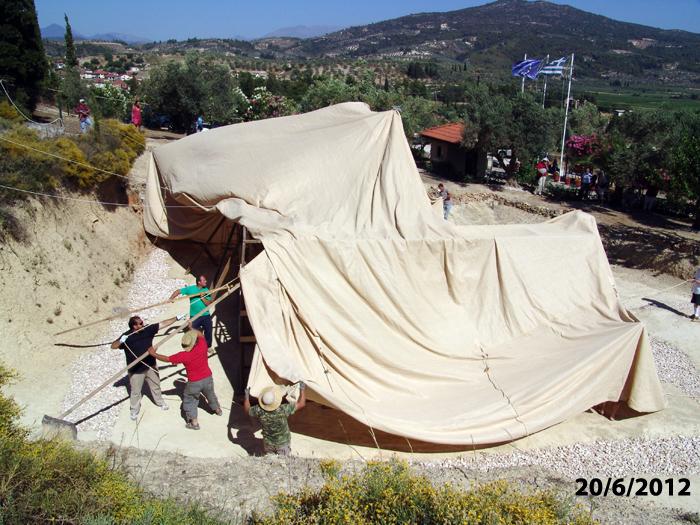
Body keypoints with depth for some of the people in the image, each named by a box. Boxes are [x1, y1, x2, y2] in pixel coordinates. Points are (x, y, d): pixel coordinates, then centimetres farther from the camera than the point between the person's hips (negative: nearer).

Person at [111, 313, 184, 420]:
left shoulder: (147, 329, -12)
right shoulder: (127, 336, -22)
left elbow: (163, 324, -8)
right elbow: (113, 346, -24)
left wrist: (177, 318, -11)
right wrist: (120, 341, -44)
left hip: (150, 365, 4)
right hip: (136, 369, -4)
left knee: (156, 386, 24)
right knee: (136, 391, 14)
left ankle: (160, 402, 48)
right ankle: (134, 411, 36)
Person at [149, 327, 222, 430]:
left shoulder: (183, 355, -25)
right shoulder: (202, 346, -18)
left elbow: (167, 359, -14)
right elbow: (201, 335, 4)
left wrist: (154, 354, -1)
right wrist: (191, 328, 16)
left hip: (194, 383, -4)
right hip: (208, 378, 4)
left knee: (189, 401, 19)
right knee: (210, 394, 30)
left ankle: (194, 422, 23)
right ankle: (218, 410, 53)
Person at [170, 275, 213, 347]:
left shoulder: (206, 290, -1)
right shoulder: (191, 289, -6)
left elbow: (209, 304, -5)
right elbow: (178, 291, -3)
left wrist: (203, 298, -20)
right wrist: (171, 299, -16)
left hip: (206, 316, 2)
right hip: (194, 316, -2)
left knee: (208, 332, 11)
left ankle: (208, 347, 31)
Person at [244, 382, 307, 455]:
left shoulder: (259, 410, -30)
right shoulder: (283, 410, -37)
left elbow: (246, 410, -7)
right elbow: (301, 404, -26)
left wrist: (247, 395, 3)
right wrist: (303, 389, -15)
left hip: (268, 443, 2)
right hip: (283, 443, -2)